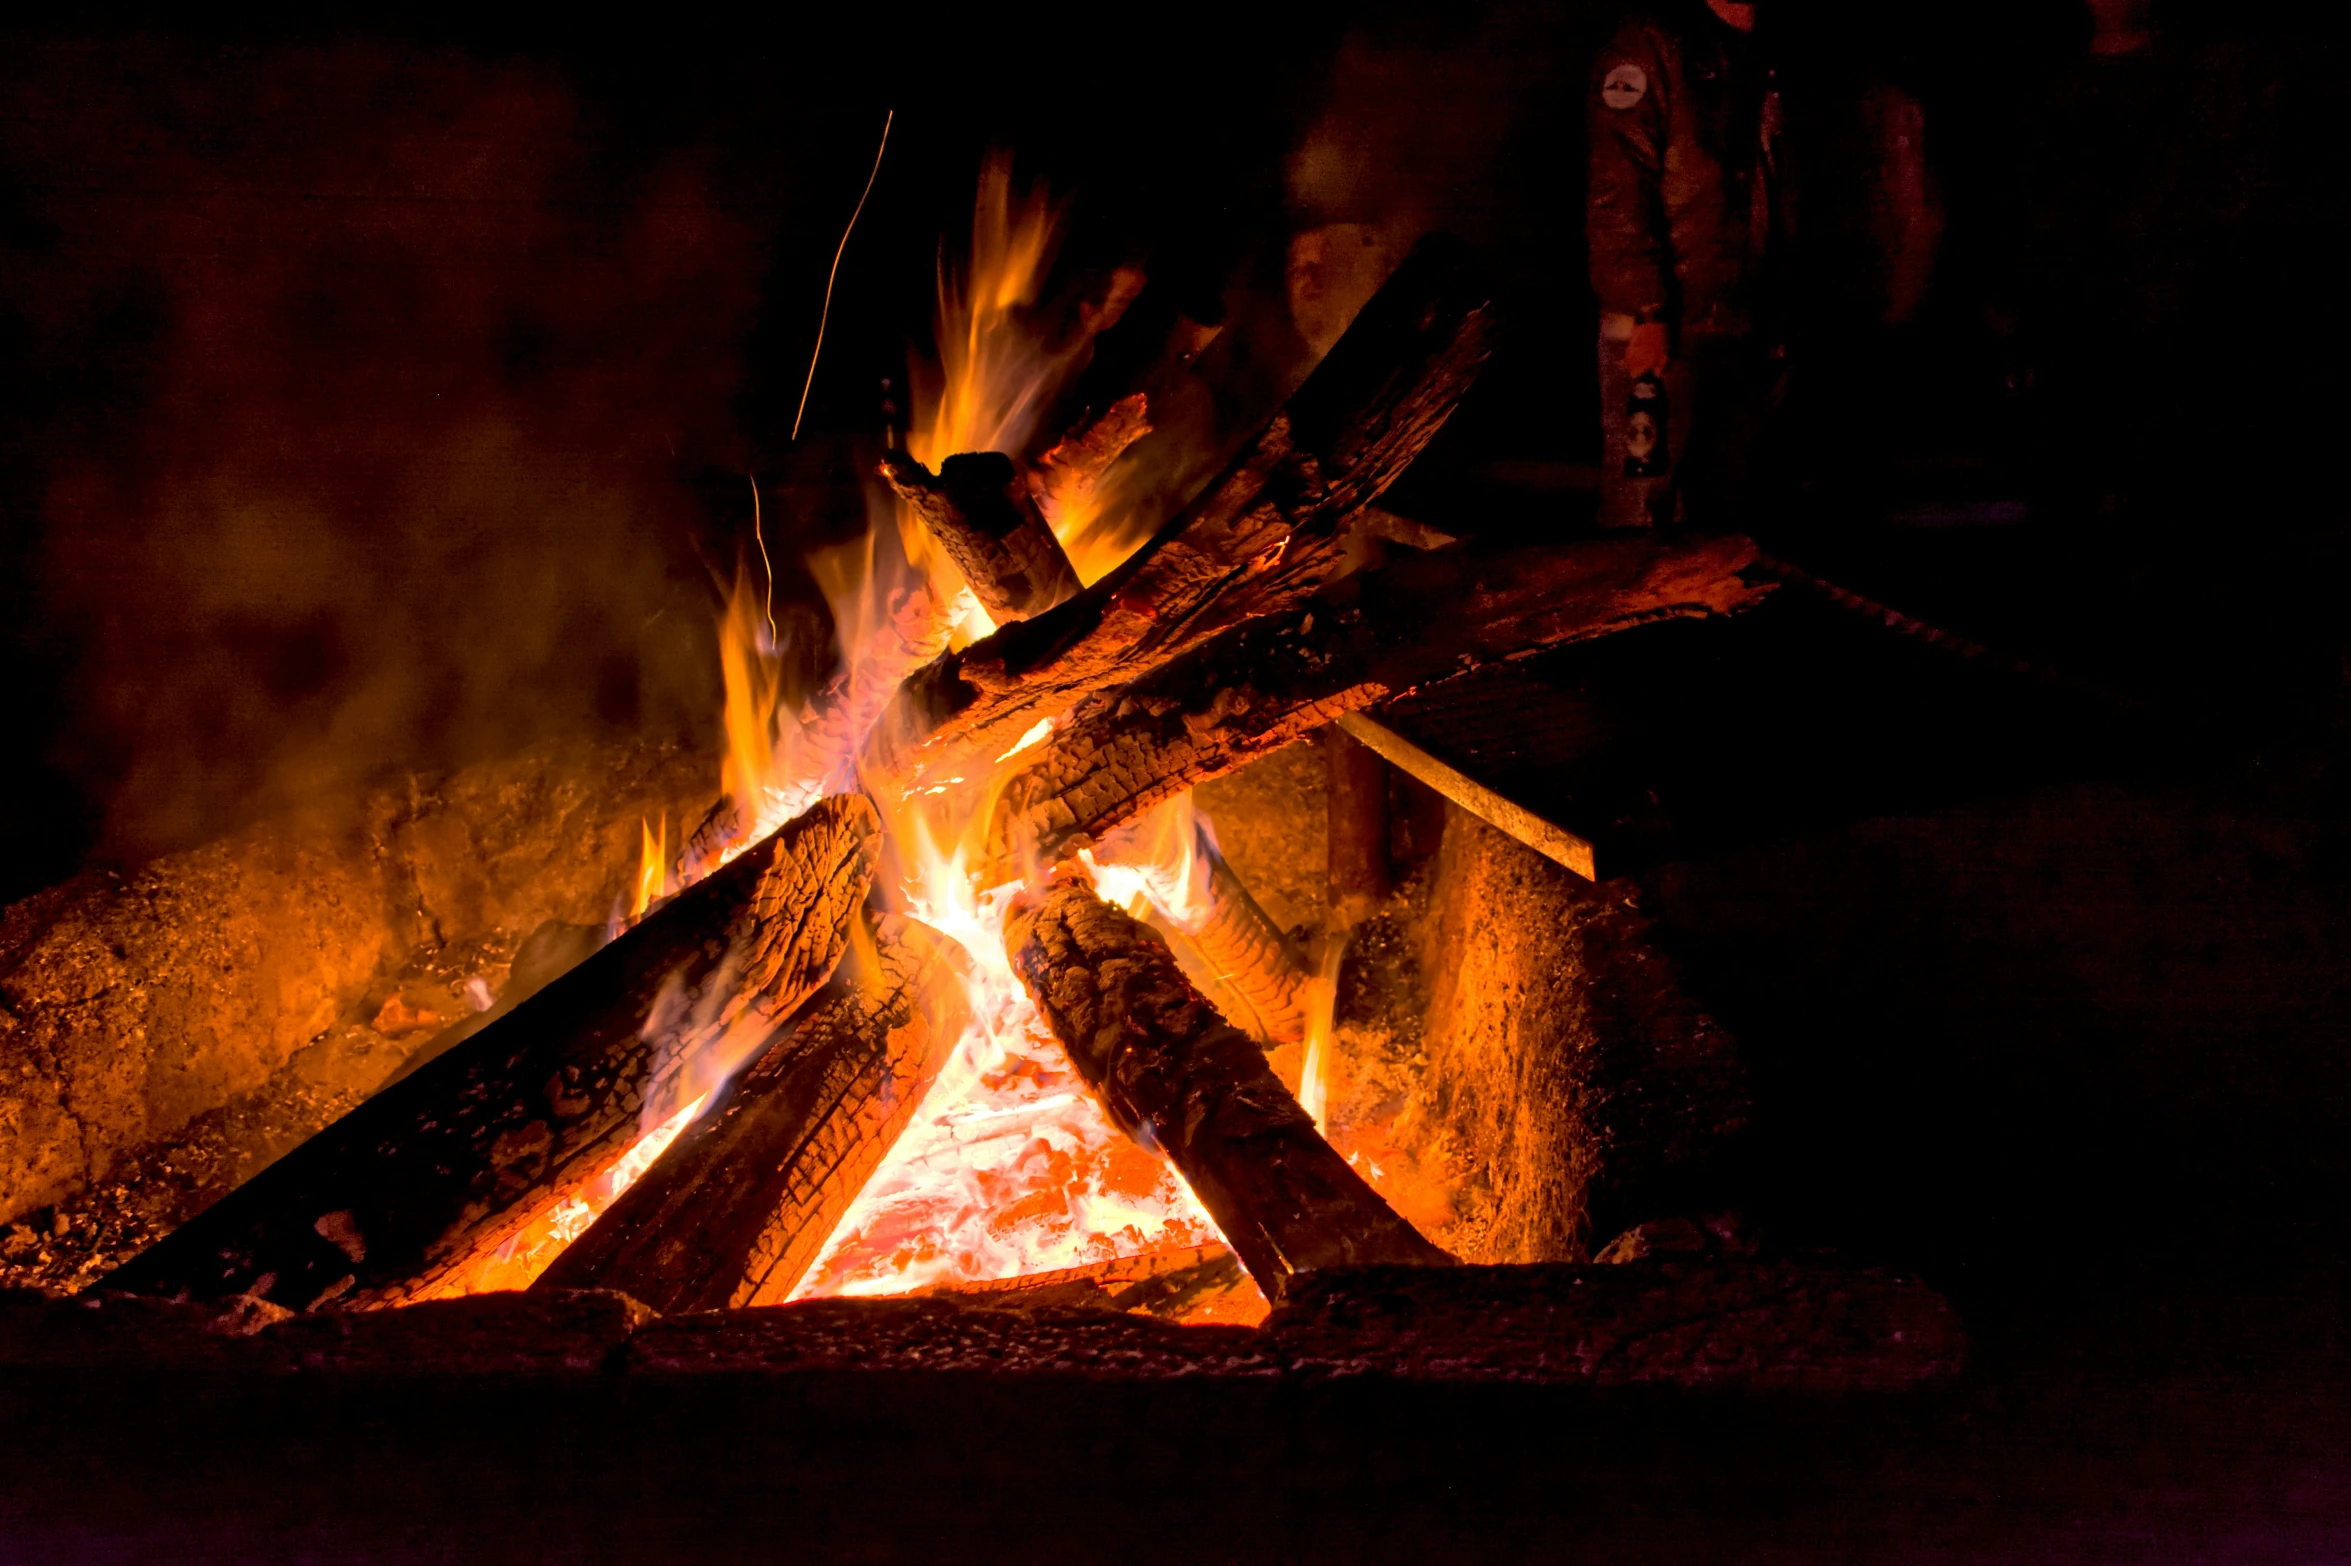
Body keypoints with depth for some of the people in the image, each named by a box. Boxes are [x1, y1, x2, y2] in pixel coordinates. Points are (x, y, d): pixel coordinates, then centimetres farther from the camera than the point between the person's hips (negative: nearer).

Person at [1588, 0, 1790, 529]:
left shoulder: (1758, 64, 18)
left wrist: (1773, 325, 14)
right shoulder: (1651, 46, -5)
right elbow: (1617, 195, -13)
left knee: (1717, 506, 10)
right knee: (1642, 506, -7)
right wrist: (1646, 312, -19)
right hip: (1663, 329, -7)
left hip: (1741, 328, 7)